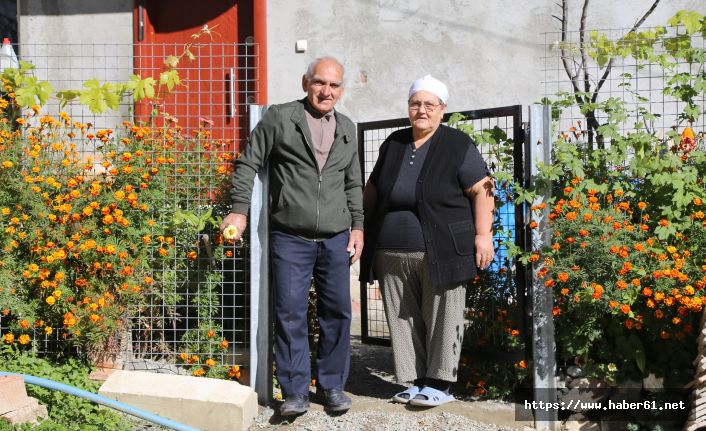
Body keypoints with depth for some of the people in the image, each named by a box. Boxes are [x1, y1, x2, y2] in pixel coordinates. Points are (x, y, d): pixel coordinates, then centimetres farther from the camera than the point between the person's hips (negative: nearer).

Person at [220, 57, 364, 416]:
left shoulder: (347, 129, 14)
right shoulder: (279, 118, -1)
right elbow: (248, 164, 0)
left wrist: (357, 227, 14)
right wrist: (239, 209, -9)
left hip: (335, 239, 4)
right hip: (290, 238, -4)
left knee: (337, 312, 6)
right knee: (290, 315, -3)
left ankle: (333, 386, 19)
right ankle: (296, 392, 7)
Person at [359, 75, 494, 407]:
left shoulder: (457, 146, -3)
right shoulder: (393, 144, 13)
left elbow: (482, 190, -6)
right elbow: (372, 188, 22)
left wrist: (483, 235, -13)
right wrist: (361, 227, 17)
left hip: (440, 254, -5)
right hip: (392, 254, 5)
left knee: (441, 318, 0)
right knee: (403, 319, 7)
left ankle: (439, 383, 8)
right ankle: (414, 381, 16)